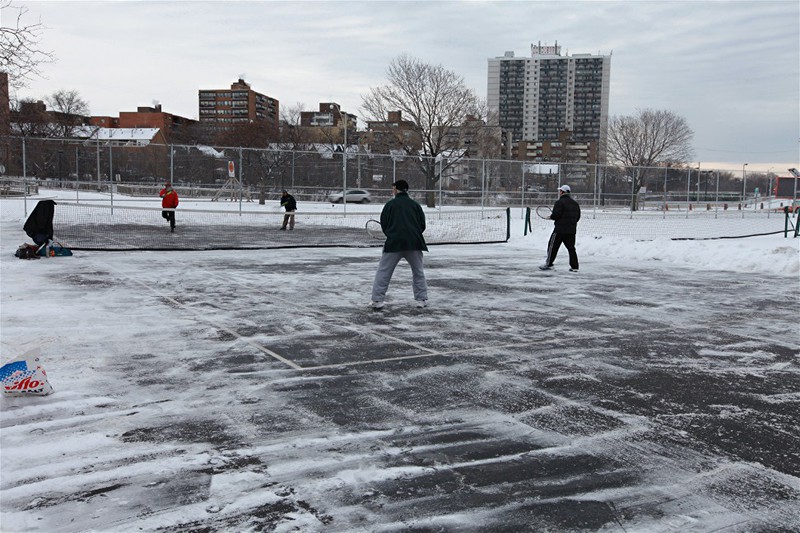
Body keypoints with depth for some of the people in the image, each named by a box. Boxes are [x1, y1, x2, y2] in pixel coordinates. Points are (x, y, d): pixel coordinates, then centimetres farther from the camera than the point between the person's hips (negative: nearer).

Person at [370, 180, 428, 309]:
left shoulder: (390, 204, 4)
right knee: (418, 272, 17)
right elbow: (422, 225, 10)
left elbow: (384, 224, 5)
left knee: (383, 272, 5)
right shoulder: (416, 205, 11)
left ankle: (377, 300, 1)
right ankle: (422, 299, 16)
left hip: (394, 242, -2)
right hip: (414, 243, 2)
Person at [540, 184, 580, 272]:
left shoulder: (560, 202, -11)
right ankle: (574, 267, 8)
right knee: (571, 248, 10)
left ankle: (548, 264, 8)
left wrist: (551, 216, 2)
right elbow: (578, 216, 14)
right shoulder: (575, 203, 12)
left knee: (552, 246, 4)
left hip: (560, 229, -7)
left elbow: (556, 215, -19)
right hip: (572, 230, 7)